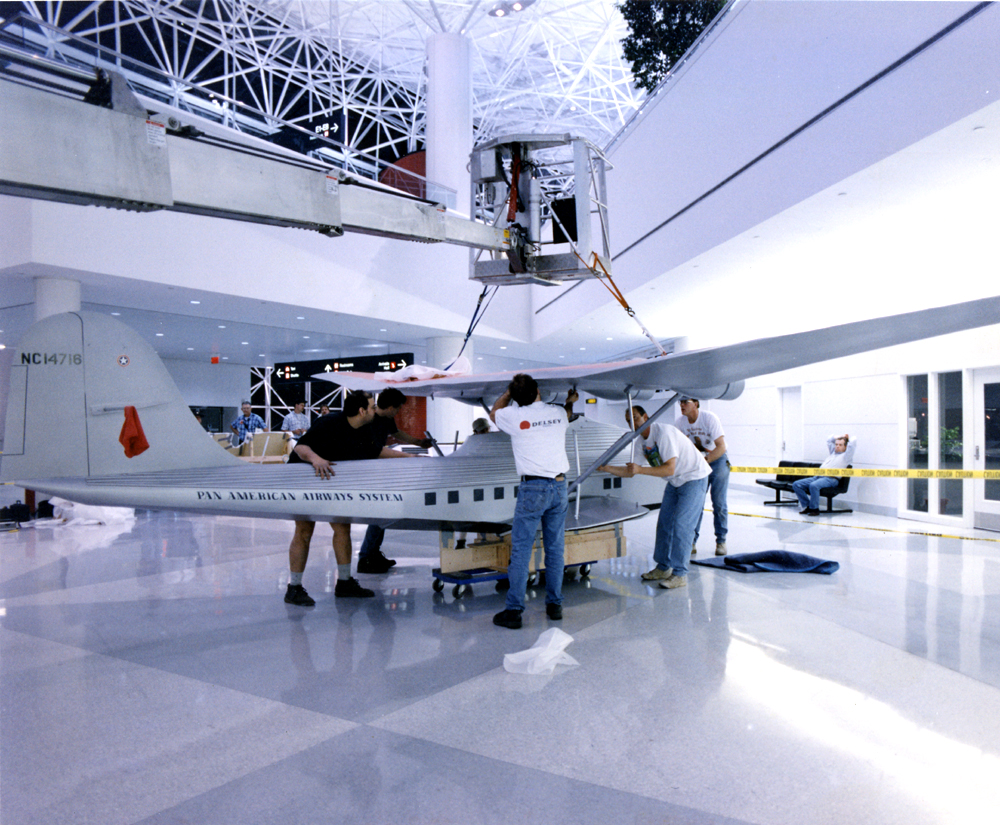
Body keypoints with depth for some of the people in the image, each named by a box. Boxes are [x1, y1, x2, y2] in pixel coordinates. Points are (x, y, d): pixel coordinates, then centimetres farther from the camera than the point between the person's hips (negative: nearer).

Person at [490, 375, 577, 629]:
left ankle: (513, 610, 2)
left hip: (533, 487, -4)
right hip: (560, 485, 4)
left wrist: (509, 391, 28)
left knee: (521, 549, 0)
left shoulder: (515, 416, -5)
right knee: (555, 548, 12)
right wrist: (570, 400, 55)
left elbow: (494, 412, 19)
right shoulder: (558, 413, 7)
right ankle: (554, 605, 20)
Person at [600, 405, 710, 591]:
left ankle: (680, 574, -4)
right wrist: (607, 468, -3)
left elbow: (669, 469, -31)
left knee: (681, 525, -12)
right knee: (664, 523, 7)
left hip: (694, 479, -9)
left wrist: (640, 469, -36)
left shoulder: (664, 433, -25)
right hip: (675, 482, 9)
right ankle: (663, 568, 18)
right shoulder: (642, 441, 1)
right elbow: (630, 472, 6)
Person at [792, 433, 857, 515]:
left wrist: (847, 438, 17)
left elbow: (853, 442, -3)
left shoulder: (846, 456, 8)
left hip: (831, 479, -8)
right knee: (796, 484, -9)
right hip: (817, 476, 8)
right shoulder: (833, 452, 30)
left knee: (813, 485, -39)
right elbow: (829, 440, 45)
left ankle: (814, 508, -22)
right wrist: (840, 437, 35)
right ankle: (807, 506, -5)